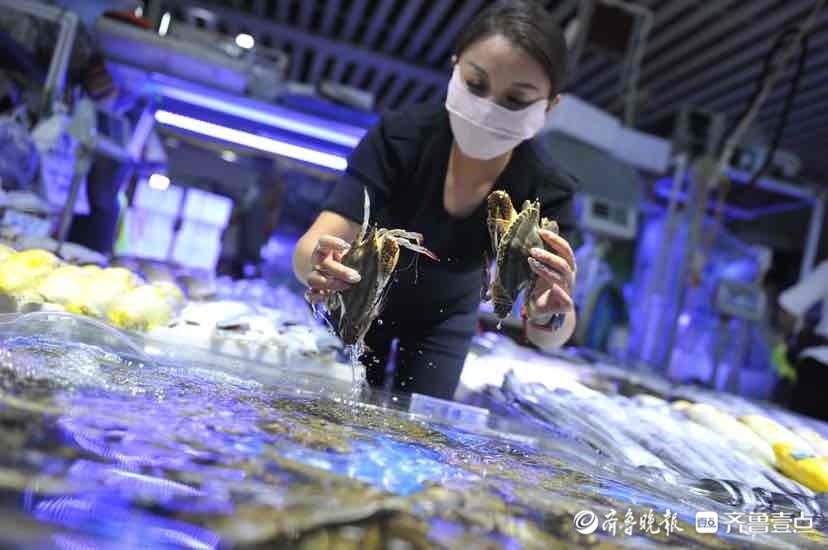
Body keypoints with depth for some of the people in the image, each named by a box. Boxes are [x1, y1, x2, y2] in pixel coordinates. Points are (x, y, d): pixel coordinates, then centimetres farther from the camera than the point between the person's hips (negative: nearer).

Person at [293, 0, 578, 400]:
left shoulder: (546, 191, -27)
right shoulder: (399, 135, -30)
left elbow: (546, 336, -30)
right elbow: (313, 245, -36)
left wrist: (553, 311, -53)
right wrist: (320, 266, -59)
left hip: (444, 316, 1)